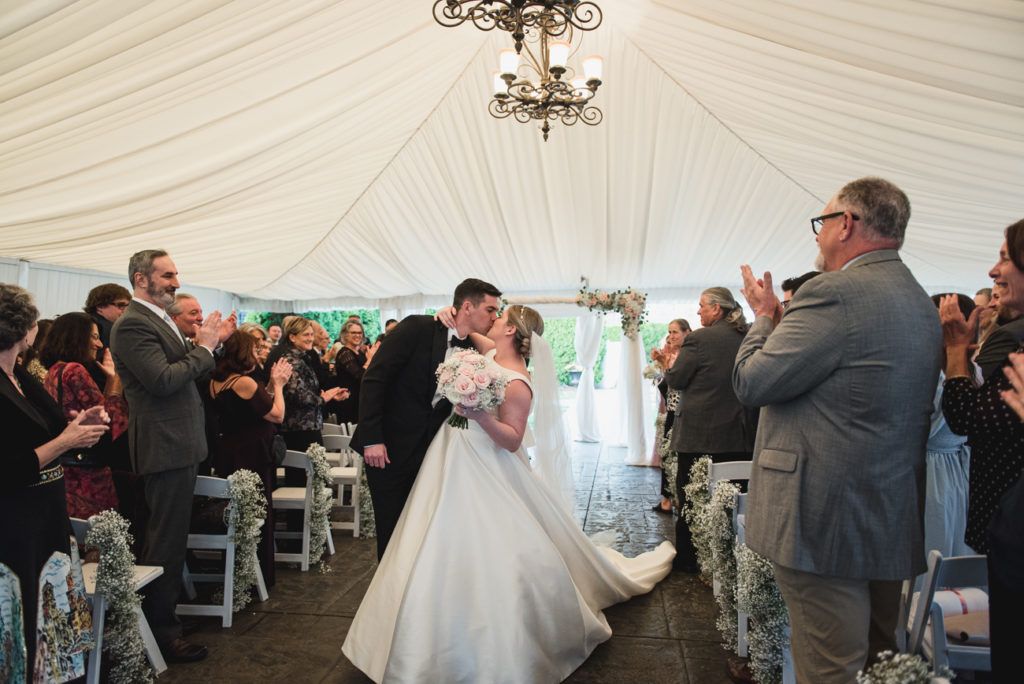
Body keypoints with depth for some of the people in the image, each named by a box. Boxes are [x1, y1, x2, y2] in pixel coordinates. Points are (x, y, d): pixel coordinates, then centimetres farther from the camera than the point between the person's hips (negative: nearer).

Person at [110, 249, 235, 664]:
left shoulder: (159, 320, 15)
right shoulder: (133, 325, -16)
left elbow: (187, 374, 15)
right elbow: (164, 380, -26)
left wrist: (213, 342, 4)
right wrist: (204, 346, -16)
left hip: (178, 444, 10)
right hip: (166, 446, -10)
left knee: (170, 536, 20)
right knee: (167, 540, -1)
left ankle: (163, 613, 34)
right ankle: (161, 630, 12)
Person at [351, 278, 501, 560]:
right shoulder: (417, 328, -12)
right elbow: (373, 379, -15)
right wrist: (372, 438, -19)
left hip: (430, 452, 5)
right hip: (388, 447, -5)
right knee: (391, 528, 6)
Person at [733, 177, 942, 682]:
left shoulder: (835, 293, -19)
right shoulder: (921, 303, 11)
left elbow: (751, 382, -16)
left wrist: (764, 315, 1)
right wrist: (780, 318, 15)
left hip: (827, 521, -9)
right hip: (895, 520, 10)